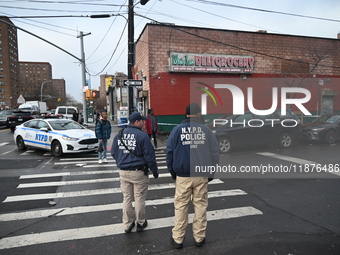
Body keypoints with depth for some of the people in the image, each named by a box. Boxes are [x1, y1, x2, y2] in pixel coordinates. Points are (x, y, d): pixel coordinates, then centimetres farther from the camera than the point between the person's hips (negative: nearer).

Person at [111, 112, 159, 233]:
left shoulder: (119, 135, 4)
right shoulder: (142, 135, -14)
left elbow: (113, 153, 10)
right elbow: (149, 155, -13)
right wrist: (154, 170, -1)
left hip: (123, 172, 5)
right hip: (138, 172, -5)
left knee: (126, 198, 15)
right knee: (139, 198, 10)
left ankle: (128, 224, 25)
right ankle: (140, 223, 24)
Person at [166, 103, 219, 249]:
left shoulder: (177, 130, -2)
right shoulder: (206, 130, 1)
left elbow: (170, 152, -2)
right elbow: (214, 153, 2)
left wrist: (172, 172, 8)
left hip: (183, 176, -1)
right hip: (202, 176, 1)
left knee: (181, 206, 8)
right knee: (200, 205, 12)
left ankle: (177, 239, 15)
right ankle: (199, 237, 21)